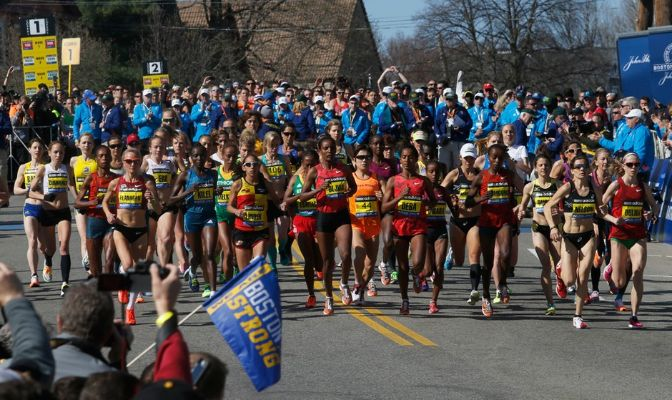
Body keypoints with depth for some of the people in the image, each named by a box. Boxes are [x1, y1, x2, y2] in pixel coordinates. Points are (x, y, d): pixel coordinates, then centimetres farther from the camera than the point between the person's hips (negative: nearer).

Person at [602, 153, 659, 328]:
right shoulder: (616, 185, -4)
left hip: (638, 235, 2)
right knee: (619, 283, -1)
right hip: (619, 235, -2)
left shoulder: (643, 186, 6)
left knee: (638, 275, -12)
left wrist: (652, 214, -3)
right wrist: (613, 219, -17)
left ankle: (634, 317, -6)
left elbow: (654, 205, 19)